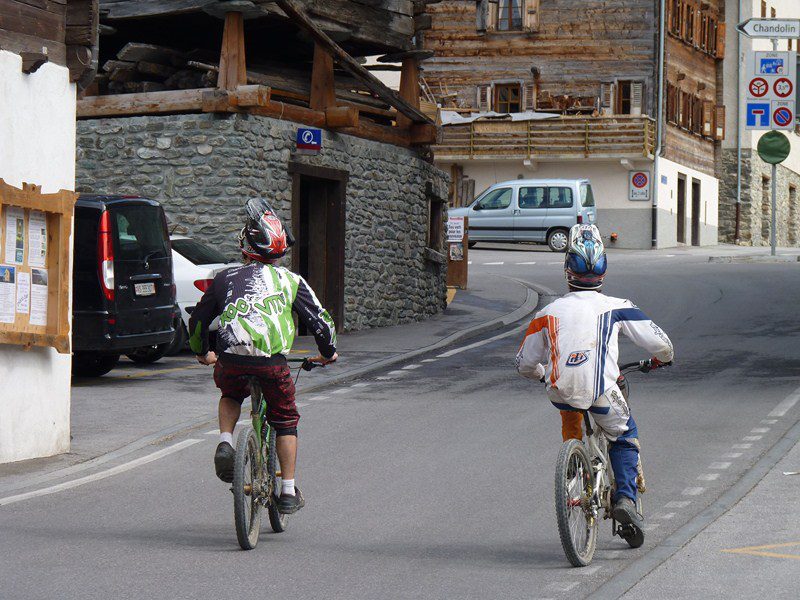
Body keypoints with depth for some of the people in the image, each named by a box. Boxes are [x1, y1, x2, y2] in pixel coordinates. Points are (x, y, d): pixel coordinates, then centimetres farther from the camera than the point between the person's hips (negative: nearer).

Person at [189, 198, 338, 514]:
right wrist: (328, 353, 38)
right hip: (271, 359, -1)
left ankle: (226, 443, 9)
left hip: (231, 357, 1)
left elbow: (198, 320, 29)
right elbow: (320, 321, 18)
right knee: (285, 420, 19)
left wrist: (202, 353, 48)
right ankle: (289, 492, 17)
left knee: (230, 396, 35)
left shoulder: (225, 278, 20)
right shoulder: (289, 280, 16)